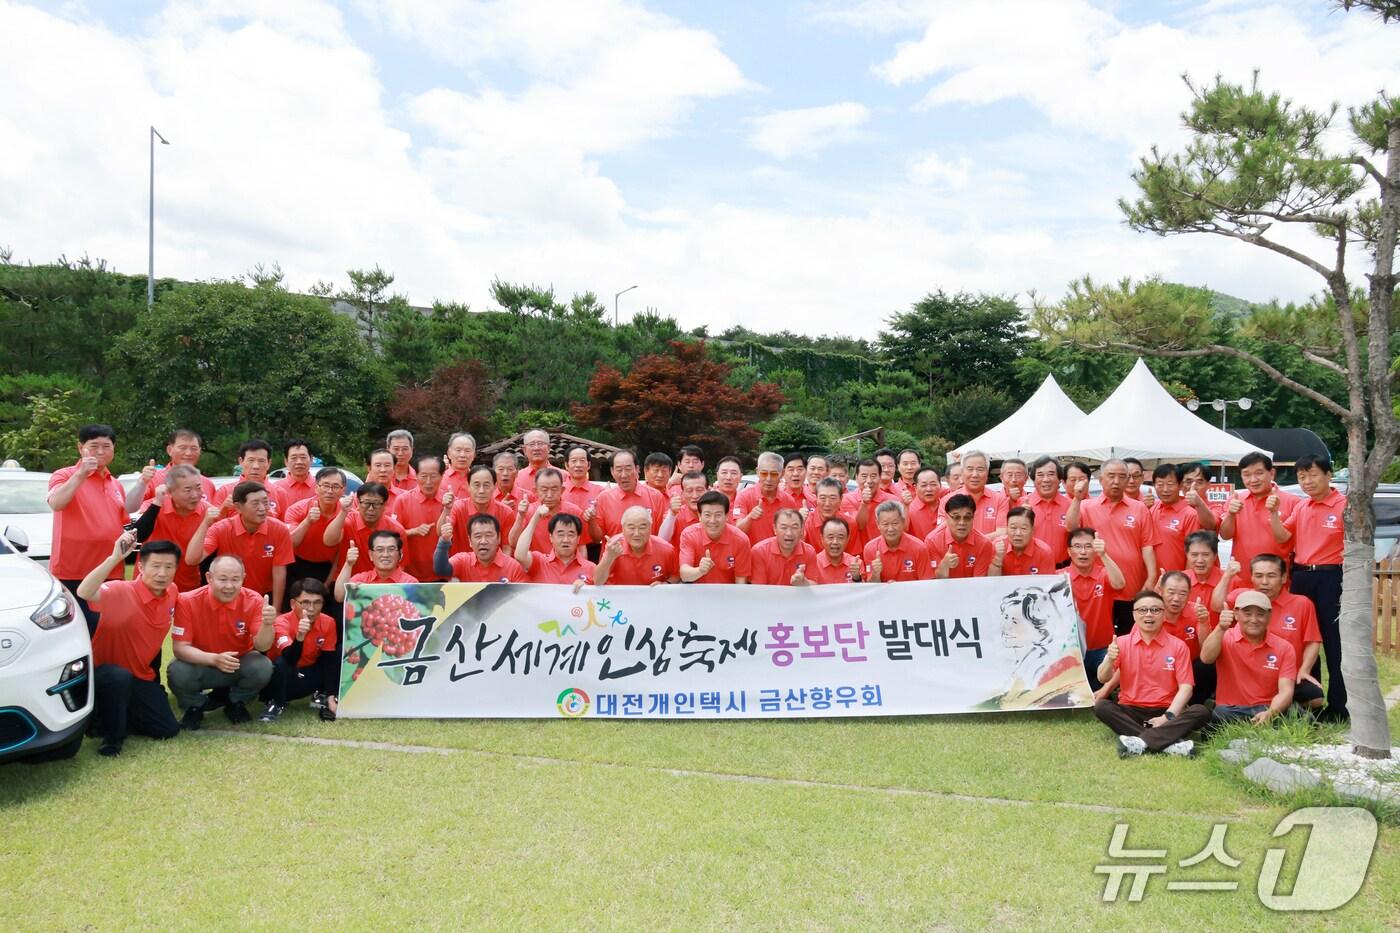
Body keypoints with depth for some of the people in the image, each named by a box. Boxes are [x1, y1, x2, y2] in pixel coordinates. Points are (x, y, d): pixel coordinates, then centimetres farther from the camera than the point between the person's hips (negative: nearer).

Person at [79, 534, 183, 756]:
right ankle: (111, 735, -15)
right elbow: (84, 593, -45)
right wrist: (115, 558, -52)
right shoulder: (120, 591, -24)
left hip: (141, 676, 6)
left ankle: (117, 716, 23)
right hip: (105, 671, -5)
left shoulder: (172, 593, -4)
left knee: (169, 729, -3)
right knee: (120, 678, -41)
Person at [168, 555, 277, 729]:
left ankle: (235, 704, 4)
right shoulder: (188, 601, -21)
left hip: (240, 663, 1)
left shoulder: (253, 600, -18)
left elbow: (262, 646, -20)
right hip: (201, 664, -1)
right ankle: (195, 706, 4)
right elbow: (180, 647, -21)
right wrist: (214, 659, -38)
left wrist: (267, 624, -42)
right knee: (177, 673, -32)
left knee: (262, 668, -29)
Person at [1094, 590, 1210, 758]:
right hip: (1131, 711, 0)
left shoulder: (1178, 646, 2)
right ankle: (1170, 743, -36)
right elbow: (1103, 678, -3)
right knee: (1101, 706, -28)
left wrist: (1168, 717, -18)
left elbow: (1186, 687, -4)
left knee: (1201, 712, -26)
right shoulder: (1122, 643, 3)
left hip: (1165, 711, 0)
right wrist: (1110, 660, -25)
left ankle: (1140, 741, -37)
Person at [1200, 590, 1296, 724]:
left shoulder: (1284, 648, 3)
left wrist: (1270, 713, -28)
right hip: (1230, 710, -1)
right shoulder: (1225, 638, 2)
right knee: (1218, 715, -34)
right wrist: (1221, 629, -33)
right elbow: (1206, 658, -20)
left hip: (1266, 710, 1)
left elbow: (1286, 691, -7)